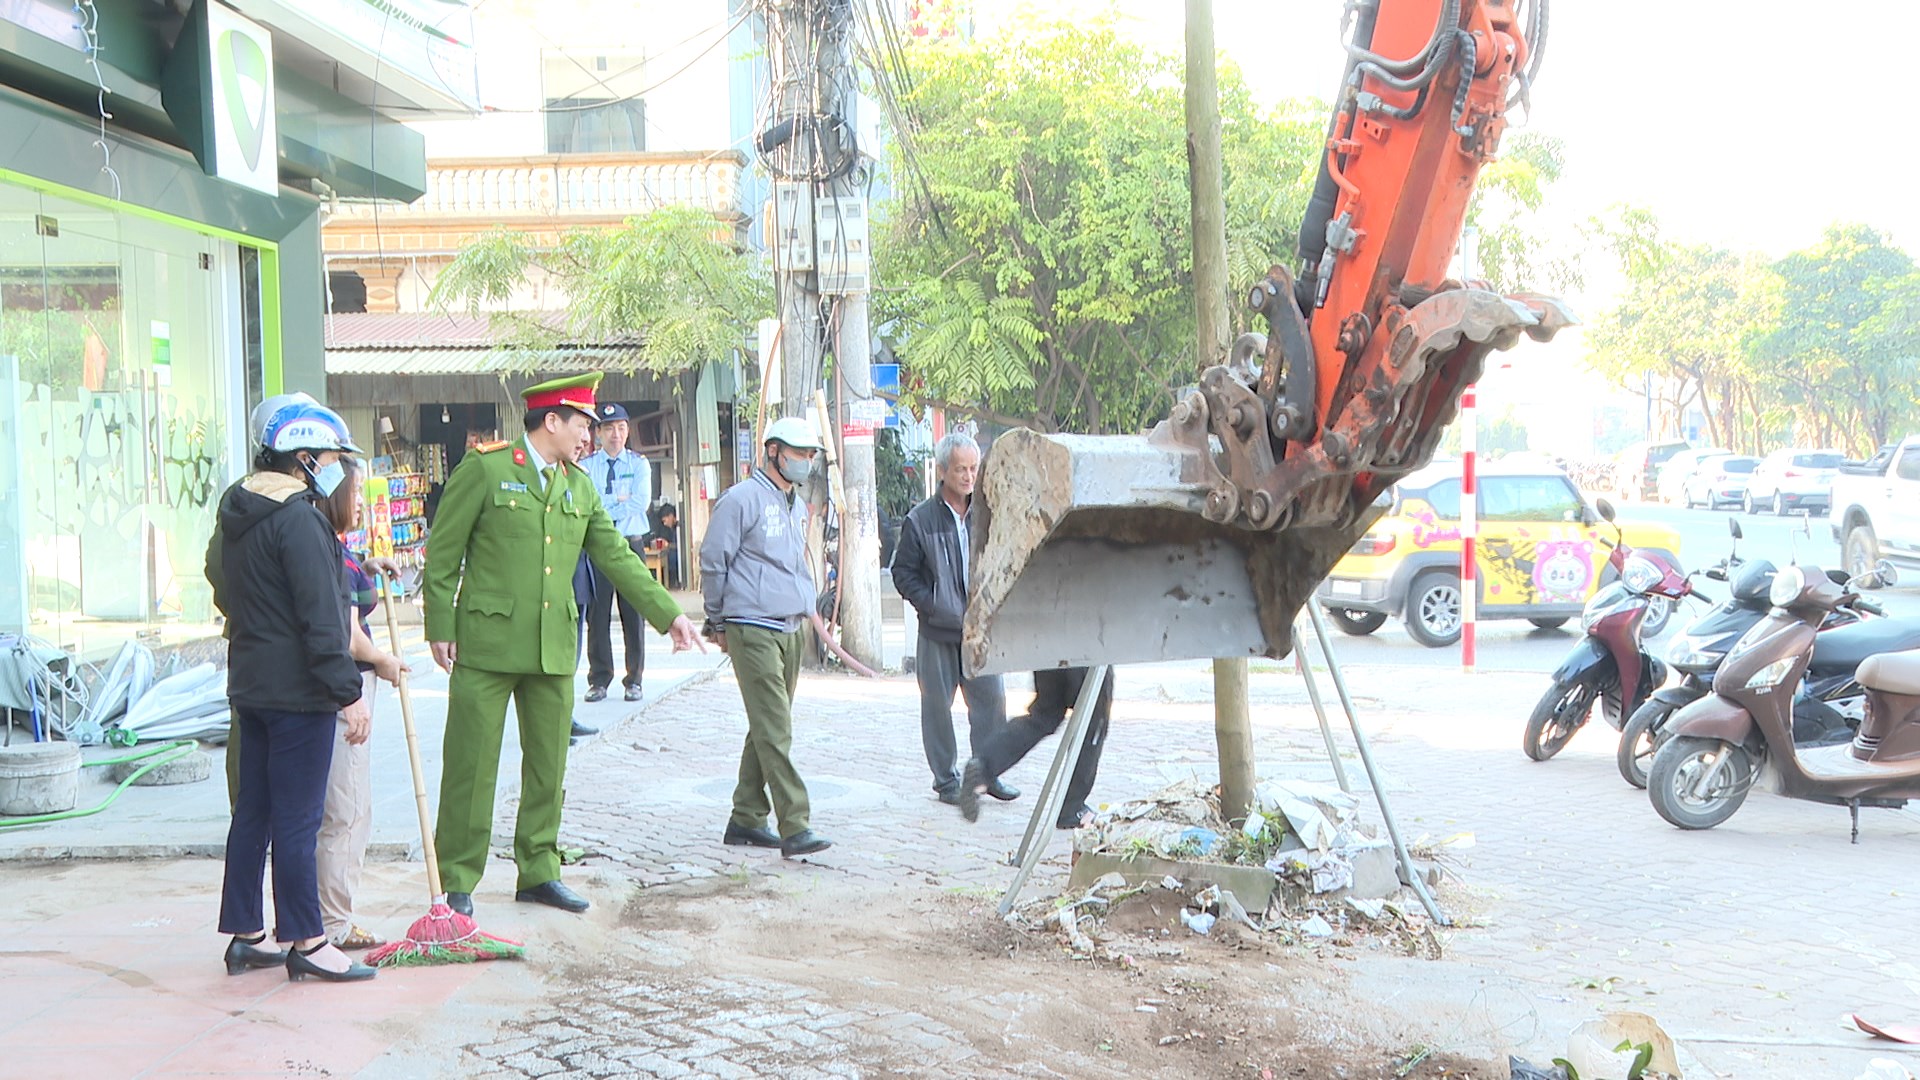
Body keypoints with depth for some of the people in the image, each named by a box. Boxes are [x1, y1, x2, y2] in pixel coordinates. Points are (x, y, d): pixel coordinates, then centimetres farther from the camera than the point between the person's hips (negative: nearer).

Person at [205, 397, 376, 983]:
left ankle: (246, 934, 21)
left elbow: (219, 583, 21)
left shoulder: (234, 514, 11)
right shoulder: (298, 518, -18)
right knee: (298, 818, -2)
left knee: (253, 810, 14)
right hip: (297, 692, -9)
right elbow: (321, 617, -21)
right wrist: (348, 692, -19)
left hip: (249, 686, 9)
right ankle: (306, 941, 5)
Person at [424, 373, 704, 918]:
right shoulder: (484, 468, -5)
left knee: (548, 765, 10)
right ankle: (456, 882, 7)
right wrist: (440, 628, -8)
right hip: (487, 643, -6)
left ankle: (538, 871, 22)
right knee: (471, 766, -1)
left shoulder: (580, 487, 14)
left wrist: (669, 614, 10)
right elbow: (442, 552, -3)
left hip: (554, 647, 6)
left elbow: (616, 558, 16)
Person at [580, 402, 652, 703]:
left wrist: (604, 508, -11)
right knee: (598, 616, 1)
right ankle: (599, 680, 8)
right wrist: (619, 502, -9)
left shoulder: (638, 463, 8)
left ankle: (634, 681, 9)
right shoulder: (586, 466, 8)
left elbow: (641, 501, -8)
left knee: (633, 615, 2)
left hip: (630, 544, 0)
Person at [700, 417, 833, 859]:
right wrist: (718, 623, 1)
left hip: (790, 630, 8)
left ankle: (746, 819, 18)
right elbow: (713, 562, -5)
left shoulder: (797, 506, 18)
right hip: (753, 630, -8)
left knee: (767, 729, 11)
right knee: (774, 731, -12)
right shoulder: (741, 500, -8)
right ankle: (795, 827, -14)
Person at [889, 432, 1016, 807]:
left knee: (992, 699, 2)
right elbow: (903, 572, -1)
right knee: (937, 705, 4)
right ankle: (946, 780, 16)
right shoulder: (920, 520, -6)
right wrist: (932, 606, -11)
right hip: (938, 632, -3)